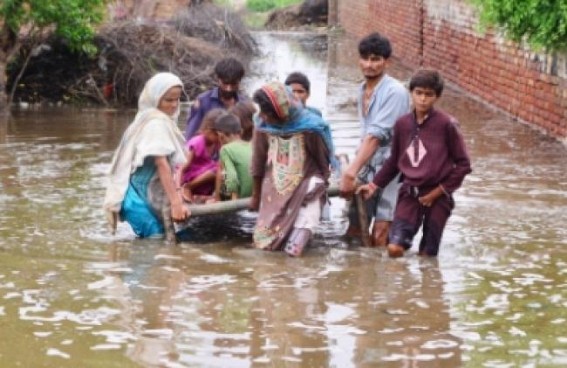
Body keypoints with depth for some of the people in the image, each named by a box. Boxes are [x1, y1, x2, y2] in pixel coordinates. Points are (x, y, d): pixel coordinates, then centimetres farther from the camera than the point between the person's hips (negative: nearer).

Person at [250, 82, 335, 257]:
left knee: (293, 250, -17)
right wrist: (256, 195, 12)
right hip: (274, 191, 4)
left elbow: (322, 161, -3)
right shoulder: (263, 126, -10)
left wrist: (321, 187, 7)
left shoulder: (309, 127, -19)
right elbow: (258, 162, 4)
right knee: (263, 243, -1)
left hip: (304, 190, -3)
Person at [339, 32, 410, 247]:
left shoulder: (394, 92, -16)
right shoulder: (363, 90, 10)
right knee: (353, 233, 9)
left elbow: (376, 135, -25)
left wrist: (351, 171, -31)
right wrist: (356, 170, 11)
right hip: (367, 168, 8)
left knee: (379, 238, -11)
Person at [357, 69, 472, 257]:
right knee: (394, 248, -11)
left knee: (427, 255, 1)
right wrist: (374, 184, 13)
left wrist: (440, 191, -8)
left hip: (437, 197, -3)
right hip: (410, 193, 3)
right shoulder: (402, 124, 1)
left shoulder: (446, 124, -10)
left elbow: (463, 164, -5)